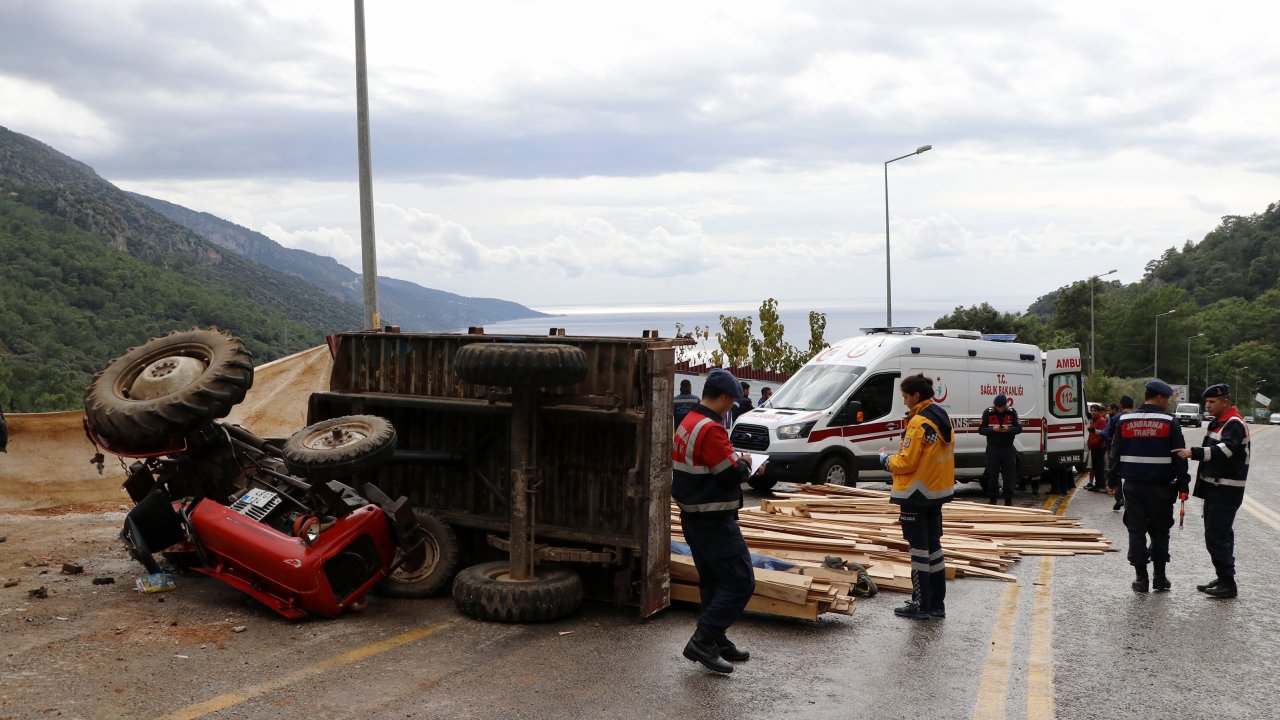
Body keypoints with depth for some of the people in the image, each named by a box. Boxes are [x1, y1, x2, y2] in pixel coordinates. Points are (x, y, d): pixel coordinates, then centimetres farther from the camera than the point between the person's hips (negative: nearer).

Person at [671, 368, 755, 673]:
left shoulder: (687, 424, 10)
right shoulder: (710, 430, -22)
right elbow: (733, 474, -21)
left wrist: (734, 461, 9)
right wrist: (744, 464, 0)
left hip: (694, 517, 11)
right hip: (714, 521, -11)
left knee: (713, 581, 18)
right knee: (740, 582, -6)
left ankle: (716, 642, 26)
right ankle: (703, 642, -7)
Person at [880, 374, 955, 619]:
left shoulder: (919, 423, -20)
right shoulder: (942, 418, 9)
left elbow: (906, 463, -20)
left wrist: (886, 460, -2)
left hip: (917, 495, -9)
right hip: (938, 492, 9)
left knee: (919, 548, -1)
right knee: (934, 545, 14)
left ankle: (921, 605, 5)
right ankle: (937, 603, 21)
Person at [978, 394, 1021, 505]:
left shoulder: (1012, 412, 0)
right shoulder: (988, 412, -2)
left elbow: (1019, 428, 3)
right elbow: (981, 430, -1)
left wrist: (1009, 429, -17)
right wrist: (992, 429, -19)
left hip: (1008, 448, 1)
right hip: (993, 449, -1)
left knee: (1009, 475, 1)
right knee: (992, 475, 2)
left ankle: (1008, 499, 9)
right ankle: (993, 499, 11)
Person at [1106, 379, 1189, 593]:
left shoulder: (1124, 421, 3)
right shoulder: (1169, 423, -6)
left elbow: (1115, 453, 6)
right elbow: (1179, 456, -5)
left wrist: (1112, 480, 14)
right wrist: (1183, 485, 1)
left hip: (1133, 485, 2)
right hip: (1160, 487, -2)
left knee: (1136, 531, 5)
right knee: (1160, 531, 10)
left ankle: (1141, 578, 6)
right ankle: (1160, 578, 13)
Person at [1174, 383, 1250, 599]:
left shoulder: (1235, 425, -14)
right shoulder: (1218, 423, 17)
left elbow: (1224, 450, -30)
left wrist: (1193, 453, -38)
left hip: (1226, 491, -10)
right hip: (1214, 488, 10)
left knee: (1216, 536, -11)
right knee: (1220, 535, 15)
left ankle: (1228, 584, -6)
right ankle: (1223, 579, 23)